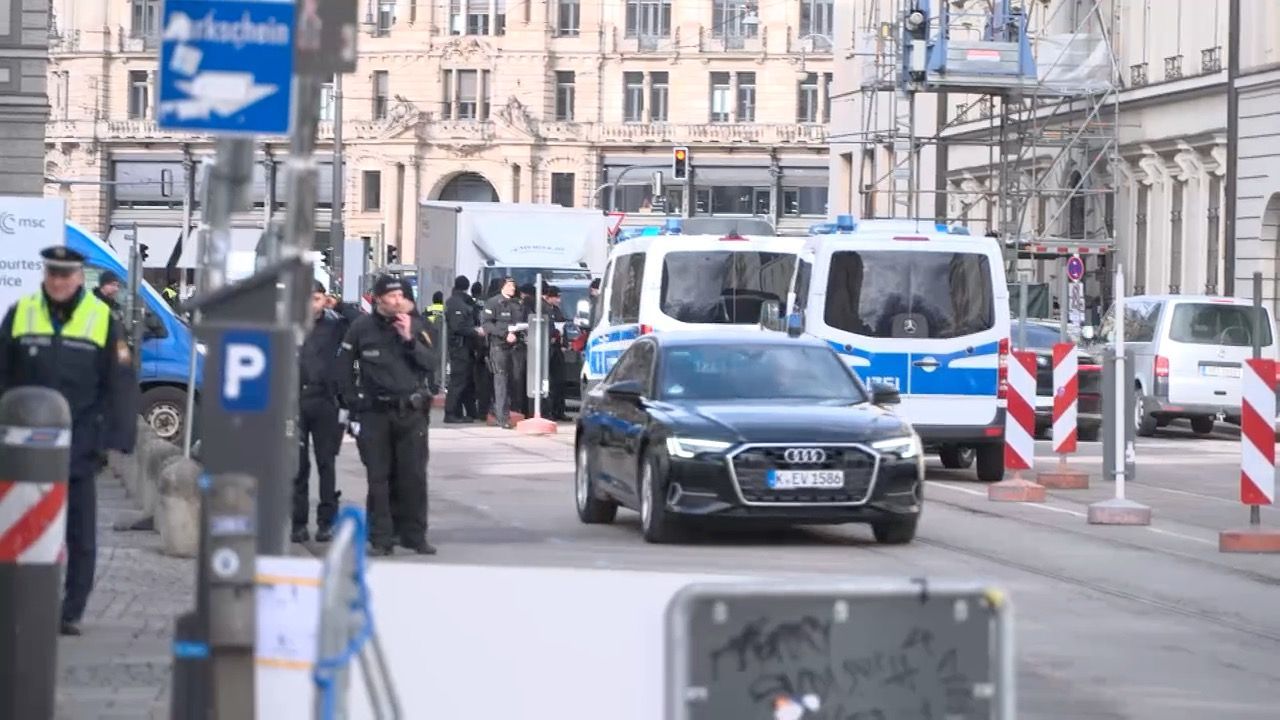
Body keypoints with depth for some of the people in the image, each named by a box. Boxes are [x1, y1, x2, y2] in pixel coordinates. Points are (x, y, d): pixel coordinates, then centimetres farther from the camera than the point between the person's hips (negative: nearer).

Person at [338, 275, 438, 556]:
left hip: (411, 410, 1)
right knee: (378, 477, 2)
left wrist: (410, 339, -15)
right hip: (375, 412, -1)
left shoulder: (415, 325, 2)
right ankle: (381, 538, 7)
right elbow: (345, 364, 9)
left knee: (414, 476, 0)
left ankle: (415, 535, 8)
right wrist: (353, 399, 4)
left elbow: (431, 364, -3)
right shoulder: (362, 327, 0)